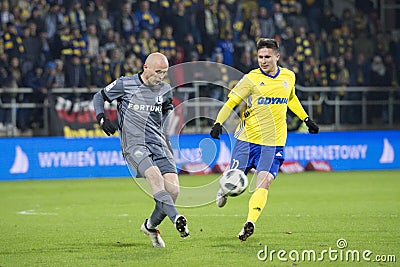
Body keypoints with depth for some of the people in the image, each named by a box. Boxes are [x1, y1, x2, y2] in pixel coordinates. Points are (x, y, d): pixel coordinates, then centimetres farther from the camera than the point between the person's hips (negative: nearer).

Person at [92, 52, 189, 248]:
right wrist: (102, 118, -2)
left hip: (159, 144, 4)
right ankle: (176, 218, -41)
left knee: (173, 190, -10)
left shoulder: (165, 90, 11)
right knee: (154, 175, -32)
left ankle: (151, 226, 13)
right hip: (134, 145, -4)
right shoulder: (124, 84, -1)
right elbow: (99, 96, 12)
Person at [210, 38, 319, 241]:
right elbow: (231, 102, -5)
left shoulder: (289, 77, 7)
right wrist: (218, 122, -20)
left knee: (264, 182, -17)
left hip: (274, 142, 2)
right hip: (247, 138, -2)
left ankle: (250, 223, -23)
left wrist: (306, 119, 28)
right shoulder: (251, 79, -6)